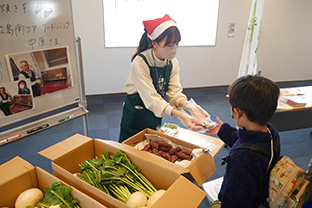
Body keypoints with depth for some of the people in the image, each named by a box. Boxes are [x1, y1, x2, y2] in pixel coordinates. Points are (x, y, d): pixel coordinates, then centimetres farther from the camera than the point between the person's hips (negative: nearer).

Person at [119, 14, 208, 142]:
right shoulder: (140, 62, -27)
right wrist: (180, 115, -44)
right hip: (135, 116, -4)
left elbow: (175, 93, -12)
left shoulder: (173, 63, -9)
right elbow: (151, 98, -33)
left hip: (156, 116, 5)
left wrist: (189, 106, -33)